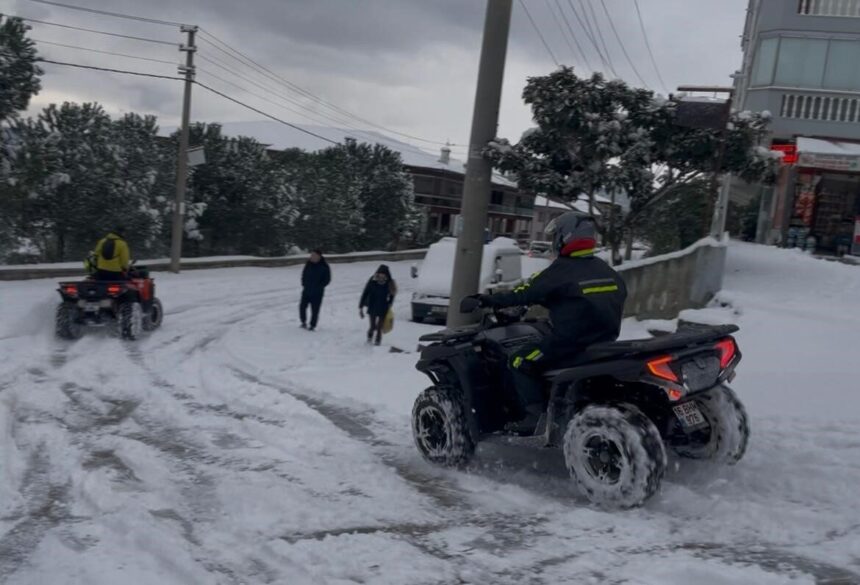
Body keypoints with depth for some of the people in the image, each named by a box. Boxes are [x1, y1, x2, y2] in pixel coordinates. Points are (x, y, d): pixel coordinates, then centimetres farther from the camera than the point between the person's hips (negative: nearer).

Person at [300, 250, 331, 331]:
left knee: (315, 309, -2)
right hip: (306, 290, 4)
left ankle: (312, 326, 10)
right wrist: (304, 284, 5)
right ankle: (304, 322, 20)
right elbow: (304, 274, 17)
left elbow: (327, 279, -6)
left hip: (317, 293, -4)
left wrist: (319, 287, -11)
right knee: (302, 306, 1)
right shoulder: (308, 264, 3)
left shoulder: (324, 266, -10)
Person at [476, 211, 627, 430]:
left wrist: (492, 300, 5)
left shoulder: (561, 270, -10)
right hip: (605, 339, 8)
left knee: (521, 362, 2)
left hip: (570, 338, -8)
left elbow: (526, 293, -6)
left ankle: (537, 414, -8)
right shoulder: (606, 270, 11)